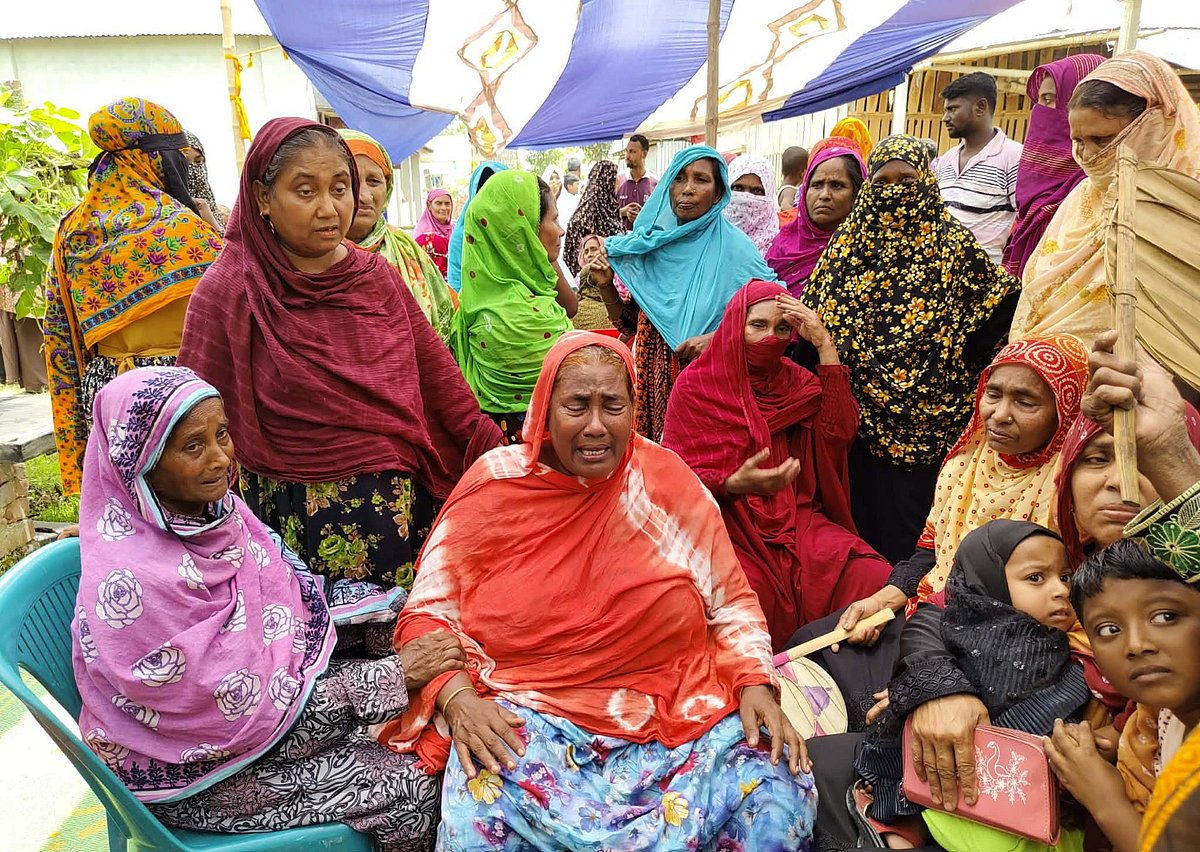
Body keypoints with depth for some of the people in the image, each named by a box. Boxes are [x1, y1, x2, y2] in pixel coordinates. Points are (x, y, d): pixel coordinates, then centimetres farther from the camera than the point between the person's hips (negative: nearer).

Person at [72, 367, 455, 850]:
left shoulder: (215, 508, -7)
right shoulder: (136, 582, -30)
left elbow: (293, 598, 4)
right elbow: (246, 710, -25)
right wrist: (393, 675, -21)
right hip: (194, 772, -7)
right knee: (415, 790, -13)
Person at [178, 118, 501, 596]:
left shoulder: (376, 275, 4)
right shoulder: (228, 293, -7)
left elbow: (436, 374, 6)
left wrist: (499, 458, 4)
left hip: (403, 505, 4)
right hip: (298, 520, -3)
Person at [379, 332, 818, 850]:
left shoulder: (668, 482, 3)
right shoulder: (494, 486, 0)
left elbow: (731, 602, 10)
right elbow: (427, 612, 2)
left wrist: (755, 684, -7)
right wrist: (457, 696, -16)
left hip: (679, 710, 3)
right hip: (527, 719, -2)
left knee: (780, 799, -20)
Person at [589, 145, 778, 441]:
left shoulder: (734, 247, -6)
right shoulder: (652, 244, 6)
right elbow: (631, 324, 12)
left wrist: (715, 337, -19)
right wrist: (606, 287, -5)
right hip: (653, 380, 4)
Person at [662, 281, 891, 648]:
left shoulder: (794, 380, 12)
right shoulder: (696, 386, 1)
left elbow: (840, 431, -5)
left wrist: (825, 346, -7)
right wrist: (735, 483, -24)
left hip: (795, 519, 4)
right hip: (727, 525, -3)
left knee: (875, 579, -21)